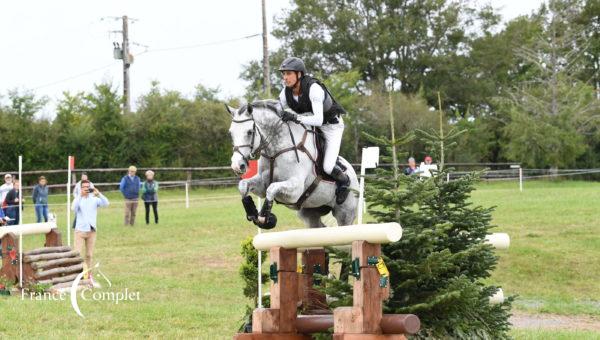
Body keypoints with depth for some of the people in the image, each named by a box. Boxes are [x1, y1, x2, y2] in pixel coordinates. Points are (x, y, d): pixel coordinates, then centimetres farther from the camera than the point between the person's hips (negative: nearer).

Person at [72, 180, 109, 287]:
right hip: (80, 230, -2)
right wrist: (81, 196, -25)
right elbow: (74, 208, -19)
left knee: (89, 255, 9)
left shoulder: (94, 199, 5)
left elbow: (106, 203, -11)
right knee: (78, 254, -8)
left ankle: (88, 275, 17)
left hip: (92, 230, 2)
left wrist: (98, 194, -23)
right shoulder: (78, 199, 1)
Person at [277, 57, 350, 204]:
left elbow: (318, 120, -41)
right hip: (308, 124, 7)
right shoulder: (285, 93, -15)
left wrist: (296, 117, -53)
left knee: (328, 167, -15)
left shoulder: (313, 88, -35)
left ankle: (344, 181, 19)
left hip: (331, 125, -7)